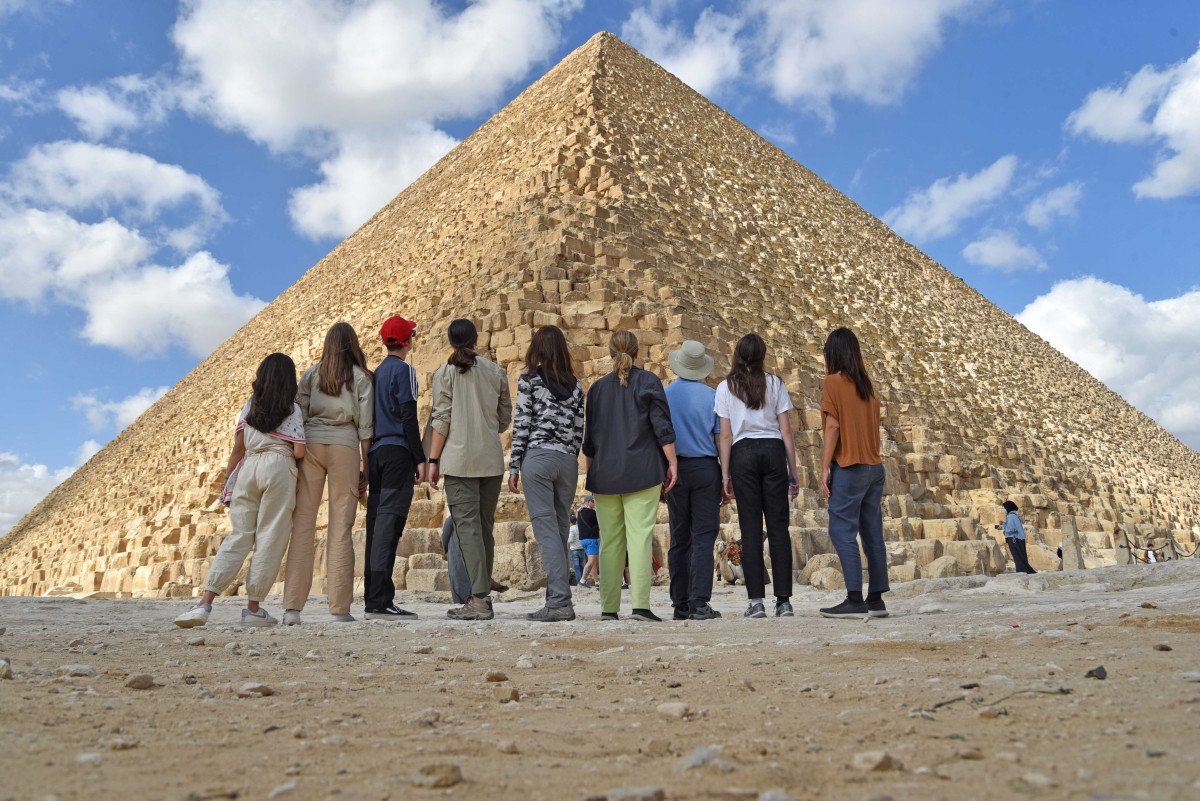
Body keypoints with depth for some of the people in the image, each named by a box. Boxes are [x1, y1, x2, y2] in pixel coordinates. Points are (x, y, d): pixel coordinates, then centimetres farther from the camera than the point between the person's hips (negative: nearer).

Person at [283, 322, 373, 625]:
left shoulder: (311, 374, 13)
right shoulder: (360, 376, 8)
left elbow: (298, 416, 7)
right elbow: (365, 425, 3)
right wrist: (365, 467, 7)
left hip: (310, 443, 2)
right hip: (344, 447, -2)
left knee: (302, 525, 1)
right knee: (341, 528, -1)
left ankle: (292, 607, -2)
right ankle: (339, 609, -2)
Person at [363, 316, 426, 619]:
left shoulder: (377, 372, 20)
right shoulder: (404, 370, -3)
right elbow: (409, 417, -11)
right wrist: (420, 458, -11)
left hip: (375, 452, 8)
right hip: (398, 451, -8)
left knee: (377, 521, 6)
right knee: (390, 521, -12)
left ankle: (373, 597, 7)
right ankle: (380, 600, -16)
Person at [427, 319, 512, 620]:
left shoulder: (445, 372, -1)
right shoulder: (496, 371, 9)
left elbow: (441, 419, -6)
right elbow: (505, 418, 12)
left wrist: (433, 460, -2)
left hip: (460, 458, -4)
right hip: (492, 459, 4)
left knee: (467, 525, -5)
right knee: (485, 525, 11)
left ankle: (479, 599, -9)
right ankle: (483, 595, 14)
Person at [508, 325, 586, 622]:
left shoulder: (529, 380, -1)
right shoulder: (575, 385, 12)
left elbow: (522, 424, -4)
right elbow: (579, 429, 10)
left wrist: (514, 466, 0)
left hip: (538, 456, -4)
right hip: (568, 461, 5)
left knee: (546, 529, -5)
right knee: (561, 530, 10)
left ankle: (560, 601, -11)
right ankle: (558, 597, 13)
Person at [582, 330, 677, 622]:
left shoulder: (597, 388, 11)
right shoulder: (648, 382, 1)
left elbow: (589, 438, 14)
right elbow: (662, 426, -6)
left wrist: (592, 472, 22)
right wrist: (672, 463, -1)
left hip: (605, 474, 3)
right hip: (642, 471, -3)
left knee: (610, 540, 6)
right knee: (640, 535, -5)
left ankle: (608, 608, 8)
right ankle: (641, 605, -12)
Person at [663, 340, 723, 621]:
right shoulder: (711, 395, -2)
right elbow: (721, 438, -3)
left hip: (674, 470, 2)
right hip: (705, 468, -2)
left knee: (679, 540, 9)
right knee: (704, 536, -2)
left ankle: (680, 605, 11)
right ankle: (699, 603, -9)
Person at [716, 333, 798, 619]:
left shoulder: (725, 387, 5)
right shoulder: (775, 383, 8)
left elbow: (726, 435, 2)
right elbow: (786, 431, 5)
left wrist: (725, 474, 5)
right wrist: (793, 472, 9)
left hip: (743, 453, -1)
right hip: (773, 451, 1)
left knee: (750, 528, 2)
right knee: (778, 527, 3)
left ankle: (756, 600, -1)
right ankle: (783, 600, 3)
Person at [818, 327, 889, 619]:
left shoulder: (834, 381, -5)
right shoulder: (867, 383, 14)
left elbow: (833, 427, -11)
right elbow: (873, 426, 14)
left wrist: (824, 468, -9)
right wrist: (872, 462, 18)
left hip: (850, 467, -7)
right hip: (875, 466, 7)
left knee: (842, 531, -7)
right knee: (872, 532, 7)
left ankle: (855, 600, -12)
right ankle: (876, 599, 9)